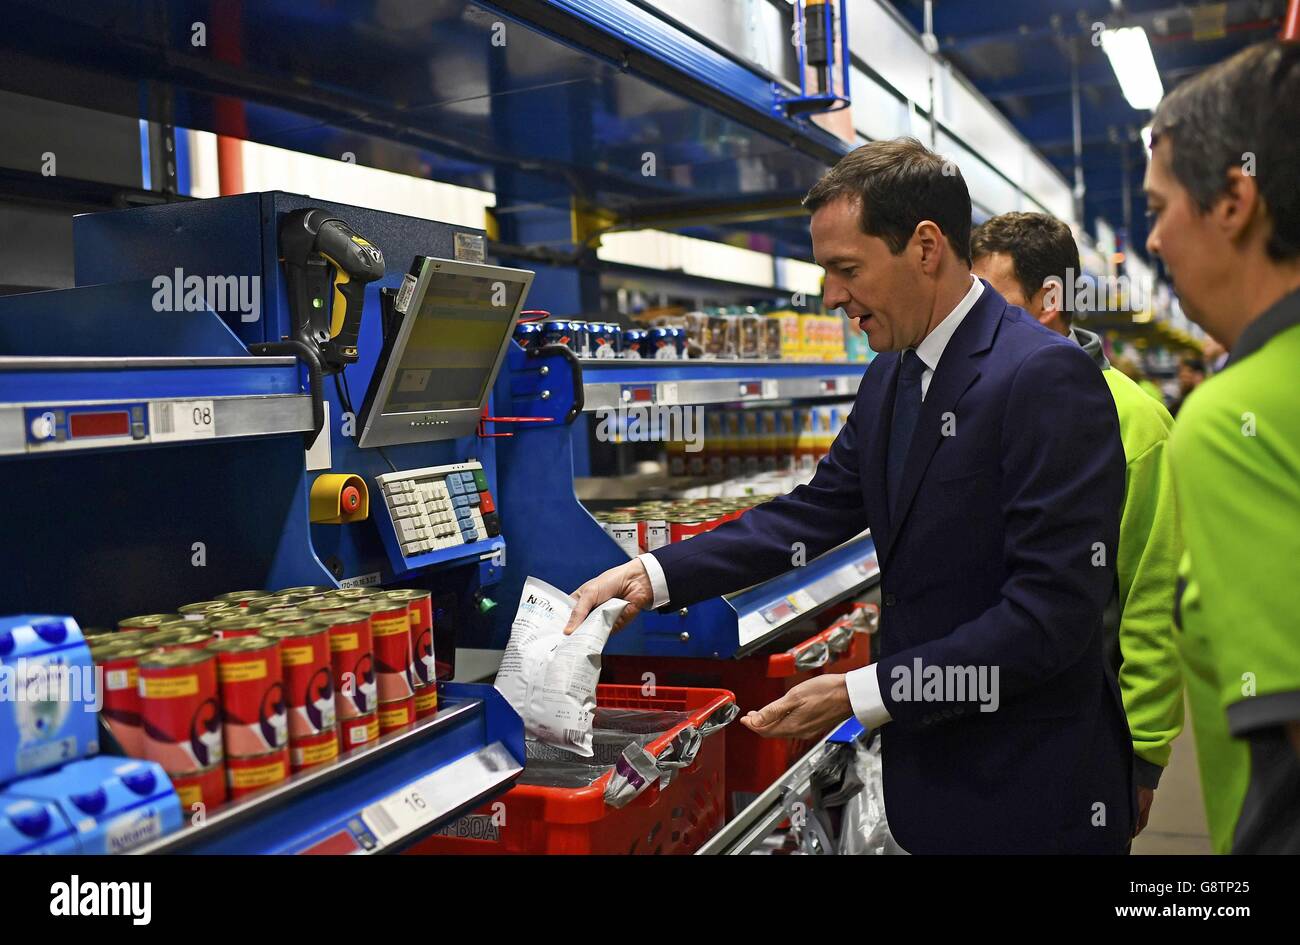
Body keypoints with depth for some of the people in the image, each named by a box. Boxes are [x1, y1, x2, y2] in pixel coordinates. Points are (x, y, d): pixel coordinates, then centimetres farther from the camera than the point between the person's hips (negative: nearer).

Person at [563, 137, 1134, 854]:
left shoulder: (1048, 378, -21)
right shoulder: (891, 378, 6)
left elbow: (1051, 612, -25)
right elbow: (815, 512, 7)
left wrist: (864, 693, -22)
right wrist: (654, 575, -4)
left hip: (1029, 793, -7)